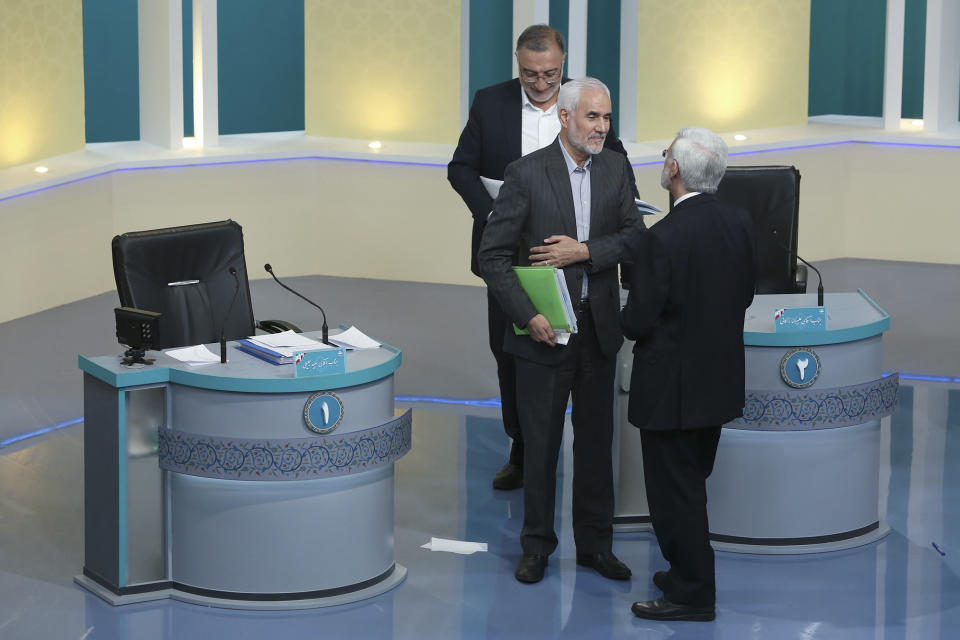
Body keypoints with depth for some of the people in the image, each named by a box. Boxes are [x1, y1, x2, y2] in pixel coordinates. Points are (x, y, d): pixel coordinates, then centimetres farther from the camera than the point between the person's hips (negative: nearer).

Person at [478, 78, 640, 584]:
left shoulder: (616, 169, 3)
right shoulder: (527, 173, -11)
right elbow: (492, 256, -12)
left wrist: (585, 251, -17)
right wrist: (528, 316, -19)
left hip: (599, 326, 4)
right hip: (544, 328, -4)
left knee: (596, 438, 12)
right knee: (540, 442, 5)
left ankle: (595, 542, 23)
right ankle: (537, 546, 18)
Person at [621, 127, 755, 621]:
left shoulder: (661, 239, -25)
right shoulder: (739, 223, -3)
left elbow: (638, 321, -20)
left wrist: (623, 319, 1)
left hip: (671, 386, -7)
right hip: (719, 379, 7)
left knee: (674, 491, 5)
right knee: (692, 484, 22)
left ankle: (691, 595, 13)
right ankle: (690, 574, 34)